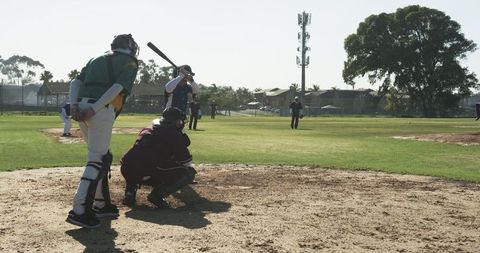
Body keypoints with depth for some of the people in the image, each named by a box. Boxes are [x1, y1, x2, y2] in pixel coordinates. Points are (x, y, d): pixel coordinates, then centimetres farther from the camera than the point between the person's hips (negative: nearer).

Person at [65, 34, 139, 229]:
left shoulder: (96, 59, 28)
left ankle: (102, 204, 22)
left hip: (81, 108, 7)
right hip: (102, 111, -7)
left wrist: (74, 105, 0)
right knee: (97, 160, -7)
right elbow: (117, 88, -9)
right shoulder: (130, 63, 9)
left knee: (101, 156, 18)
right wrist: (94, 109, -16)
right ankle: (80, 211, -14)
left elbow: (75, 82, 13)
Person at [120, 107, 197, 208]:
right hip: (149, 174, -6)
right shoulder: (176, 135, 9)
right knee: (189, 173, 8)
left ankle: (130, 191, 16)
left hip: (127, 172, 6)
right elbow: (186, 161, 17)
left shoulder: (145, 131, 27)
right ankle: (158, 193, -7)